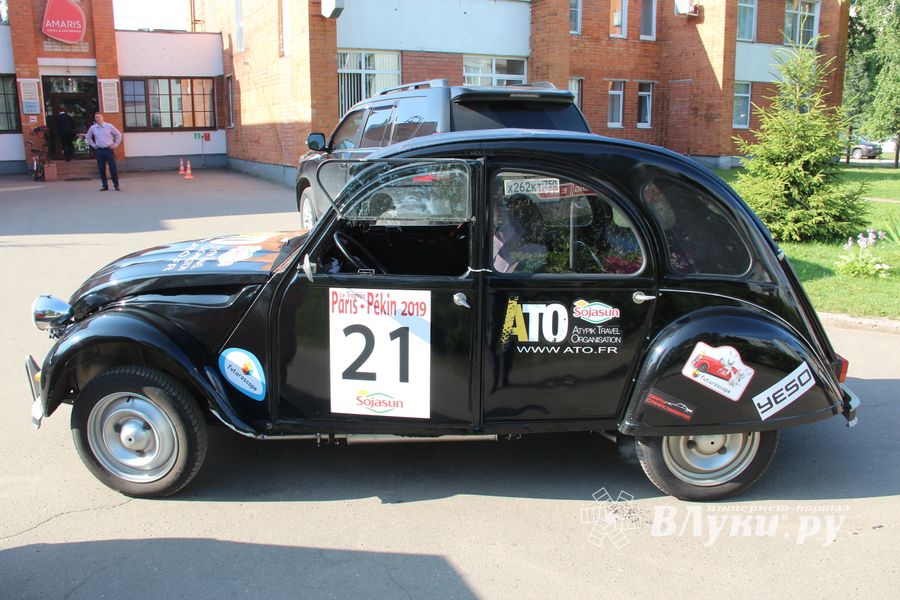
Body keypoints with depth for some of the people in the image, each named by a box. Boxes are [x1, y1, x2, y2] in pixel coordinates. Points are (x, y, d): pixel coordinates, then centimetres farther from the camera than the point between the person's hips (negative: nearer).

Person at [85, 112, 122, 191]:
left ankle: (116, 185, 2)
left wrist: (115, 144, 1)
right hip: (99, 150, 3)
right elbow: (88, 137, 22)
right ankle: (105, 186, 10)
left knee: (113, 167, -5)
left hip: (109, 149, -3)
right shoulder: (93, 128, 6)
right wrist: (93, 145, 12)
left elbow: (119, 134, 6)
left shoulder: (109, 126, -1)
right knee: (101, 168, 3)